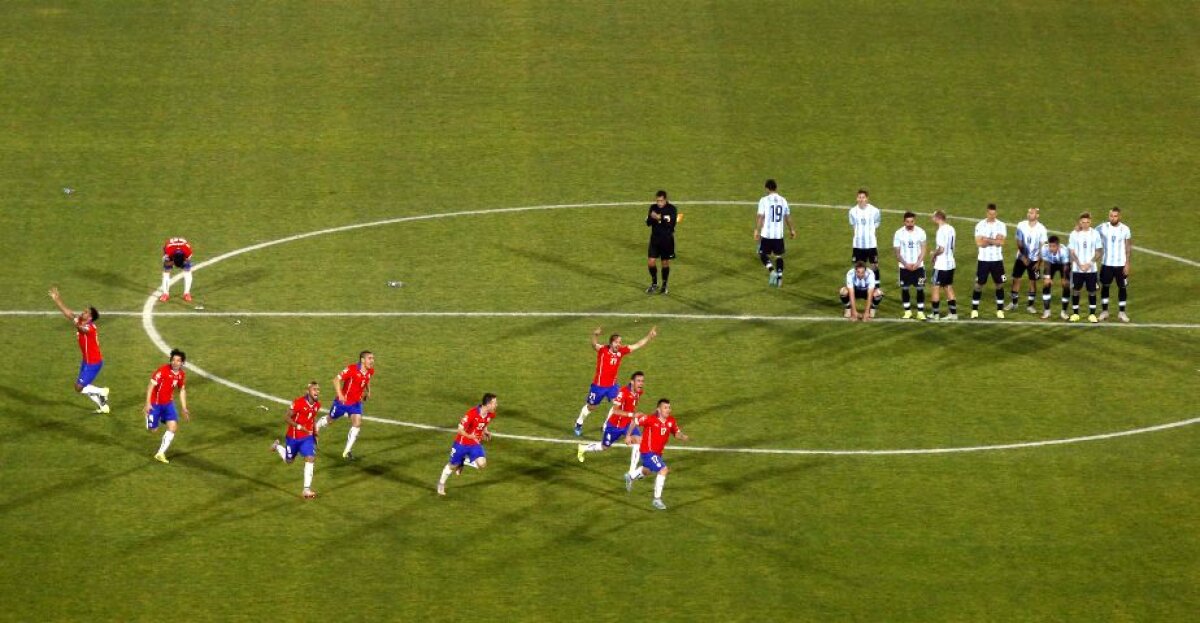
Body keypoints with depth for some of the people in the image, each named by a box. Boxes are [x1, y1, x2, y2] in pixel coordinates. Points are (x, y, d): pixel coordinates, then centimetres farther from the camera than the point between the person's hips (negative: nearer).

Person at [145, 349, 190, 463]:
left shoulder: (182, 375, -3)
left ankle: (160, 453, -4)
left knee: (173, 427, -11)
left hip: (168, 403, 5)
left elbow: (182, 390, 12)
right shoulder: (163, 371, -22)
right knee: (153, 429, 1)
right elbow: (151, 385, -20)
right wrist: (148, 403, -26)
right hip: (155, 403, -5)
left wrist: (184, 409, 12)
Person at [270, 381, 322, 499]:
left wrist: (315, 429, 5)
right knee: (289, 460, 17)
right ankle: (277, 446, 50)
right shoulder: (298, 403, -25)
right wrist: (299, 427, -31)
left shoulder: (317, 405, -5)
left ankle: (307, 489, -11)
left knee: (310, 459, -15)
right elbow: (288, 418, -19)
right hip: (293, 437, -4)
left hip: (308, 437, 4)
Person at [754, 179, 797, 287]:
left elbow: (760, 217, -12)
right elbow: (788, 217, 13)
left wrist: (757, 231, -6)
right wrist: (792, 230, 25)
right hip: (779, 234, 4)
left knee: (763, 254, 9)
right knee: (779, 255, 15)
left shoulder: (764, 200, -8)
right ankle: (779, 277, 8)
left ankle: (771, 270, -14)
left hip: (767, 234, -4)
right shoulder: (783, 201, 5)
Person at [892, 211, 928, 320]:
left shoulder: (920, 232, -3)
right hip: (904, 266, 1)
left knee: (920, 289, -3)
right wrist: (906, 264, -11)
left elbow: (924, 249, 0)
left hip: (918, 266, 0)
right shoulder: (899, 233, -4)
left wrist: (917, 263, -12)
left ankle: (920, 312, 2)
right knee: (904, 289, 5)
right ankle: (907, 311, 17)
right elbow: (897, 252, -1)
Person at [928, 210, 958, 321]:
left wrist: (934, 254, -5)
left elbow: (941, 249, -24)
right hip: (950, 263, 8)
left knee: (936, 288, 3)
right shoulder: (951, 229, 6)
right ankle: (953, 313, 15)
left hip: (941, 265, -8)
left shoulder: (941, 231, -20)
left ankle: (935, 314, 7)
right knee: (949, 288, 14)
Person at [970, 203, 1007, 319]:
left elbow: (1001, 242, -11)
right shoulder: (980, 225, -2)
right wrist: (994, 241, -13)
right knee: (979, 284, 1)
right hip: (984, 259, -1)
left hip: (997, 259, 1)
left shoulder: (1001, 225, 1)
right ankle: (974, 309, 7)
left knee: (999, 284, 5)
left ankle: (1000, 309, 13)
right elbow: (979, 243, -13)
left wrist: (987, 240, -14)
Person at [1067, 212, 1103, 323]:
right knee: (1075, 290, 4)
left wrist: (1089, 263, -10)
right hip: (1077, 268, 0)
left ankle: (1092, 314, 12)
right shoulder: (1074, 234, -2)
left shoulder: (1095, 234, -2)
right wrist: (1080, 265, -11)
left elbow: (1098, 251, 1)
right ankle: (1075, 314, 15)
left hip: (1091, 268, 0)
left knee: (1092, 291, 3)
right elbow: (1072, 252, -1)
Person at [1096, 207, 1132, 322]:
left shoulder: (1125, 229, -4)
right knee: (1105, 286, 7)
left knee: (1122, 287, 4)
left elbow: (1128, 247, 0)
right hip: (1106, 263, 0)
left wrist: (1127, 263, -6)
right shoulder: (1103, 228, -5)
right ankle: (1104, 311, 19)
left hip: (1121, 264, 0)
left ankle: (1121, 312, 15)